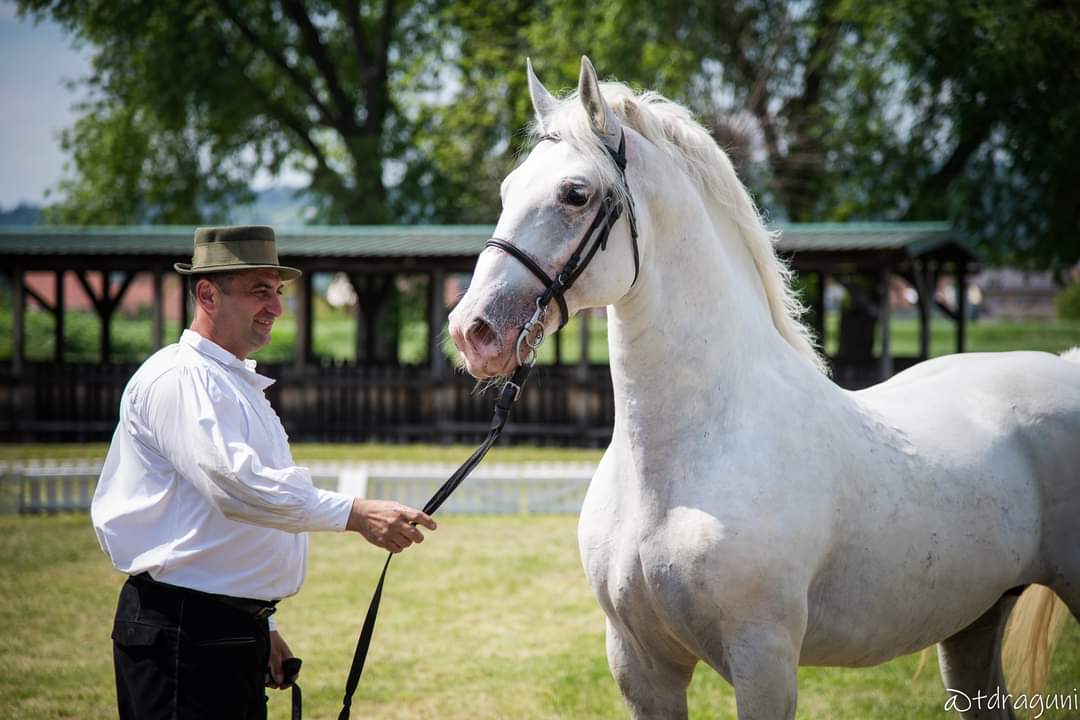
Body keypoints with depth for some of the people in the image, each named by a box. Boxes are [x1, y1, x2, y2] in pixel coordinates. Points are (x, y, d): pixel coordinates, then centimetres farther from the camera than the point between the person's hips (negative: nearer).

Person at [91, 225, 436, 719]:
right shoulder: (179, 378, -12)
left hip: (238, 633, 10)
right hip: (180, 635, -10)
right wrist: (354, 514, -31)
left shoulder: (241, 385, 21)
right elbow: (234, 484, -26)